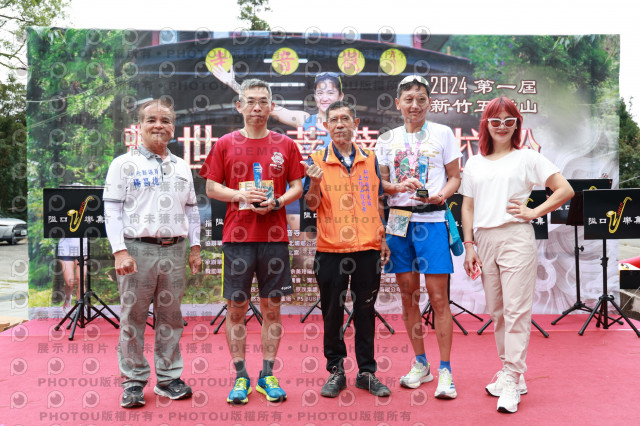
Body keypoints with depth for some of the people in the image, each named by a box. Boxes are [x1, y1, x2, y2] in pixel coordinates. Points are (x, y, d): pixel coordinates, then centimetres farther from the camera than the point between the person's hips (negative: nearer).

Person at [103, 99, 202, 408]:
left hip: (174, 250, 4)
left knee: (170, 318, 9)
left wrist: (194, 247, 12)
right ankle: (133, 382, 15)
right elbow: (112, 210, -3)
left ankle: (168, 377, 20)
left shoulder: (182, 167, 16)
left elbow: (192, 210, 19)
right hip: (137, 249, -3)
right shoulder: (124, 164, 3)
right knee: (133, 318, 2)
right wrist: (120, 252, -12)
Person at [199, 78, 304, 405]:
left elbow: (297, 187, 8)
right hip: (237, 236, 0)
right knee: (236, 308, 4)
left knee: (272, 307, 6)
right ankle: (240, 377, 17)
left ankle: (268, 375, 18)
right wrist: (241, 195, -11)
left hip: (274, 237, 1)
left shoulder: (285, 145, 8)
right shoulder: (225, 144, 6)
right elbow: (211, 187, 5)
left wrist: (276, 203, -10)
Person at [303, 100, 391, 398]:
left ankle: (367, 372, 21)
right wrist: (315, 183, -22)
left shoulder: (370, 160, 9)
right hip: (330, 250, -1)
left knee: (365, 312, 9)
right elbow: (312, 204, -3)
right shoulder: (317, 161, 2)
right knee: (332, 313, 7)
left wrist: (383, 239, 11)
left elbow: (378, 203, 14)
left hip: (368, 249, 2)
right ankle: (335, 371, 21)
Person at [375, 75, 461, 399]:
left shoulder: (442, 133, 6)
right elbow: (380, 184, 10)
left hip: (432, 220, -3)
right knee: (408, 295, 8)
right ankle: (420, 364, 23)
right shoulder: (387, 140, 11)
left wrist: (442, 194, -14)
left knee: (438, 296, -4)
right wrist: (399, 187, -11)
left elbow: (455, 177, 6)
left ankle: (445, 371, 6)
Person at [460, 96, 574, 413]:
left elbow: (565, 190, 3)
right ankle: (508, 370, 23)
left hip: (516, 238, -4)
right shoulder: (474, 164, 15)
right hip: (484, 240, 5)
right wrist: (469, 245, 7)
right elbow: (468, 207, 15)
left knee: (516, 310, -6)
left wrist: (534, 212, -6)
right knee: (496, 311, 10)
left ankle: (512, 381, -2)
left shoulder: (528, 158, 5)